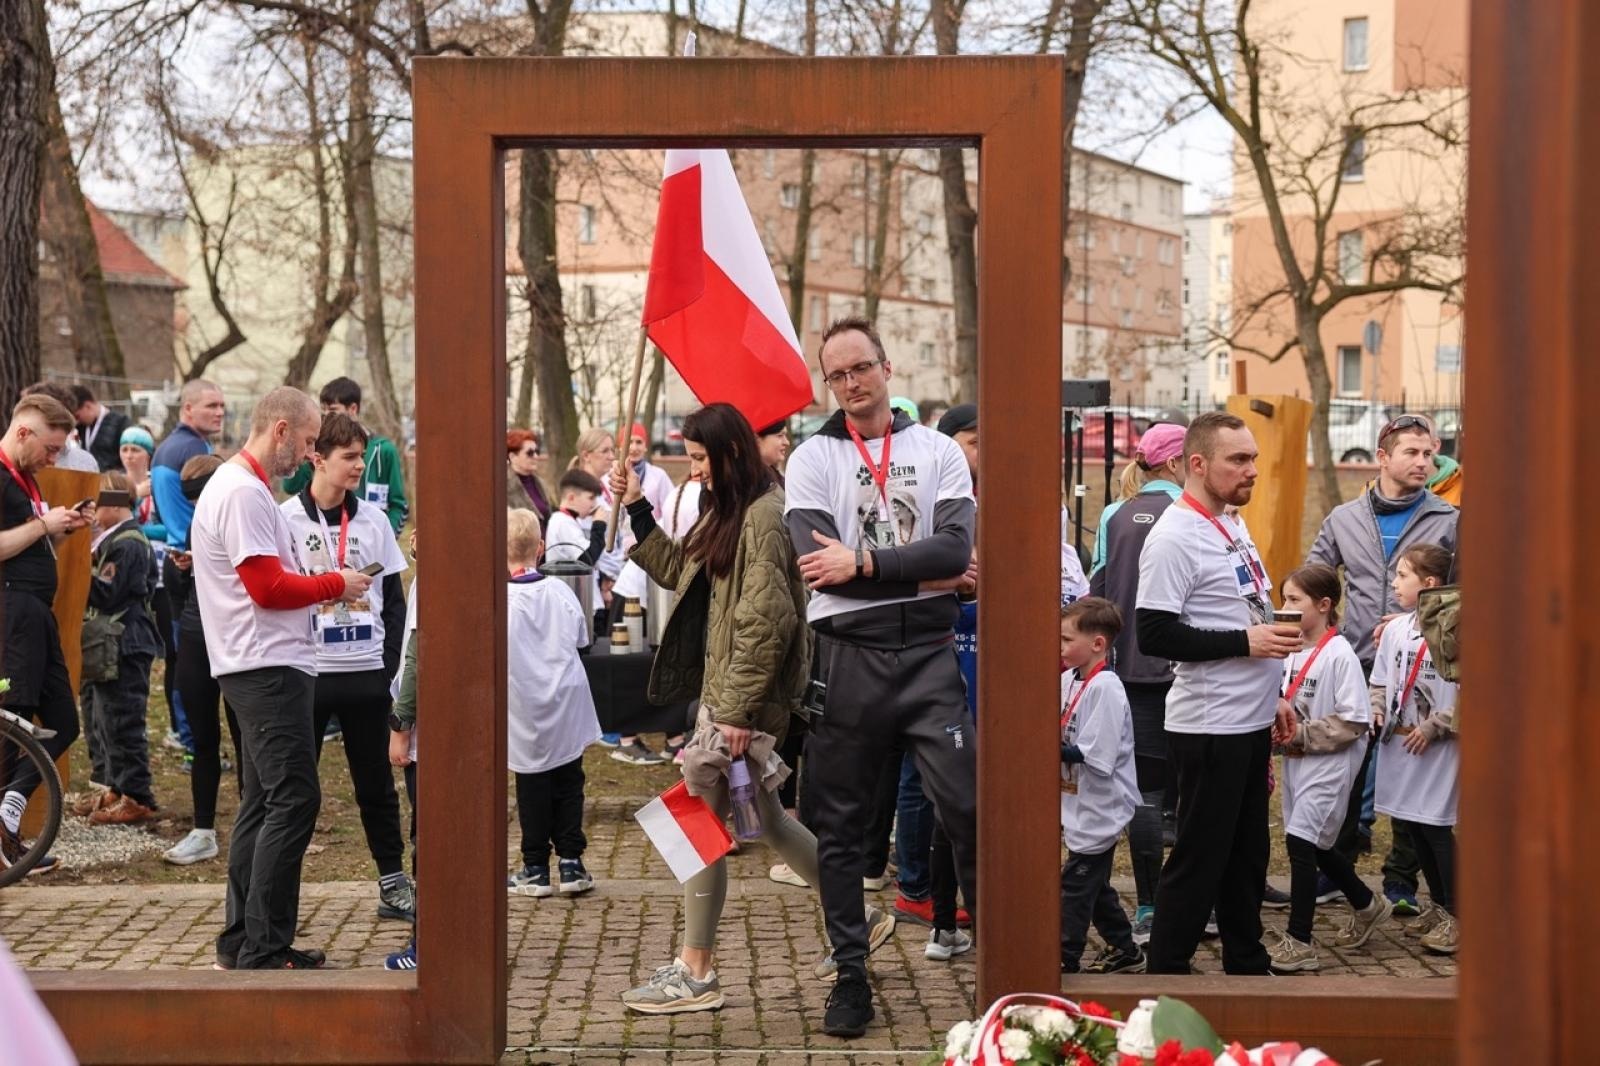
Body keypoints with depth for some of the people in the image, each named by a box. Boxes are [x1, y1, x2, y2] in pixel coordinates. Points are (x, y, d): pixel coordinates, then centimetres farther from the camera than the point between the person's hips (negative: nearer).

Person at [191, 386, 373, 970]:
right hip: (268, 666, -11)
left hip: (265, 667, 11)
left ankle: (241, 940, 18)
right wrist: (335, 584, -7)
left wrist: (322, 587, 10)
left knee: (264, 801, 13)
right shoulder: (242, 492, -14)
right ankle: (262, 949, -10)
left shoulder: (241, 486, 19)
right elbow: (268, 587, -20)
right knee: (294, 799, -12)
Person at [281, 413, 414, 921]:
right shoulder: (286, 519, -3)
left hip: (366, 671, 3)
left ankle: (393, 882, 18)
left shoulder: (373, 521, 7)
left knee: (376, 782, 11)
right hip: (307, 671, -3)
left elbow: (394, 600, 9)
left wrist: (390, 666, 1)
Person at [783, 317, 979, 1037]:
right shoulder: (811, 459, 3)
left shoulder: (939, 451, 5)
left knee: (967, 809, -5)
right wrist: (922, 572, -11)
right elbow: (818, 566, -11)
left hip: (928, 653, 0)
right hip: (847, 657, 0)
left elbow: (956, 548, -10)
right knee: (839, 825, 6)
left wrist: (861, 561, -16)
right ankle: (851, 976, 17)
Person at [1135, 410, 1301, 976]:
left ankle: (1247, 966, 28)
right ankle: (1164, 979, 6)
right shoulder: (1174, 537, -16)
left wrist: (1270, 690, 21)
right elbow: (1154, 634, -22)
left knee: (1247, 854, 17)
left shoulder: (1233, 523, 13)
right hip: (1209, 727, -9)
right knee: (1199, 859, -3)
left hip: (1251, 722, 9)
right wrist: (1247, 642, -21)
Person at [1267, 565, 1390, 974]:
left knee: (1301, 841, -12)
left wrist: (1303, 736, -17)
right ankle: (1367, 905, 38)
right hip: (1297, 761, 8)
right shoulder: (1293, 651, 7)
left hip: (1329, 764, -8)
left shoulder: (1341, 656, -16)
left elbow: (1353, 721, -19)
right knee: (1315, 845, 16)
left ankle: (1299, 940, -5)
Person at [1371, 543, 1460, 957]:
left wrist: (1432, 727, -15)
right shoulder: (1395, 630, 8)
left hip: (1437, 750, -7)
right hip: (1398, 745, 7)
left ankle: (1457, 915, 6)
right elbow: (1380, 681, 19)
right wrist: (1376, 707, 0)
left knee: (1436, 829, -6)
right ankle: (1439, 905, 27)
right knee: (1412, 827, 12)